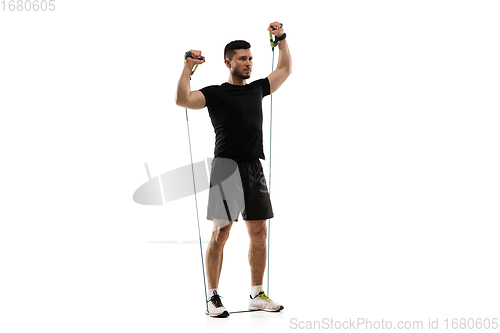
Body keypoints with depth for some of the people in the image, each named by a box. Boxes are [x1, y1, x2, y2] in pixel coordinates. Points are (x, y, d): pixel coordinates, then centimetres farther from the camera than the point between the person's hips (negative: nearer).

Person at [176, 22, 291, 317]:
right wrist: (188, 67, -20)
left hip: (254, 169, 6)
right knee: (221, 232, -6)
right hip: (227, 168, -6)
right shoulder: (215, 93, -1)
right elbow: (183, 100, -17)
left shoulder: (257, 89, 17)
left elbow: (285, 70, 29)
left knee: (259, 234, 7)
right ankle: (214, 298, 1)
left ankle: (257, 295, 17)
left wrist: (281, 38, 24)